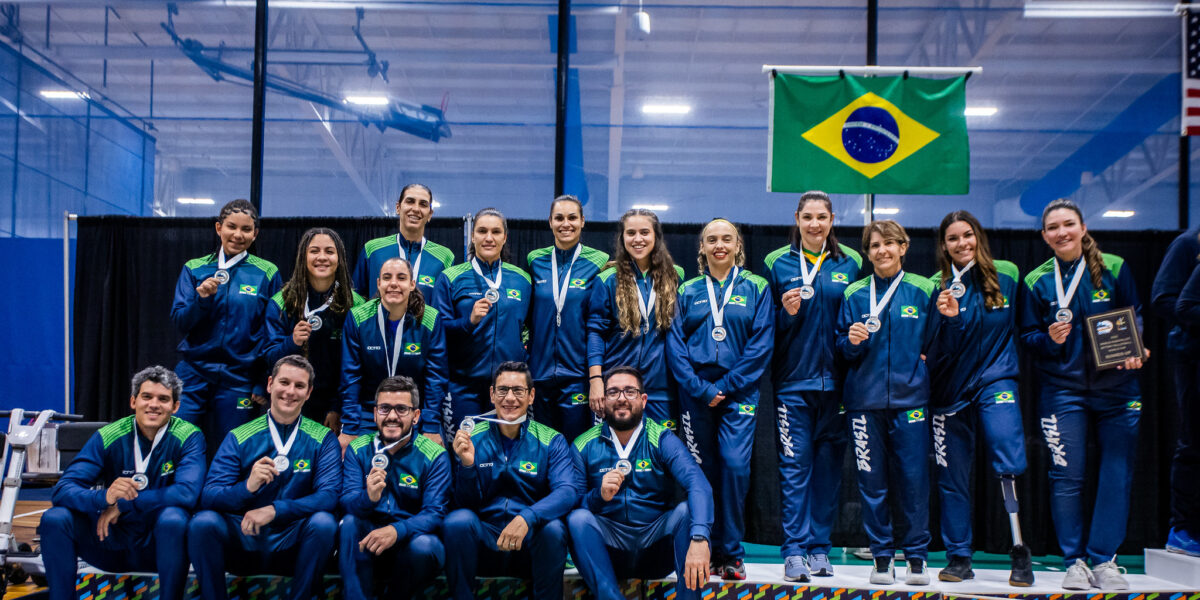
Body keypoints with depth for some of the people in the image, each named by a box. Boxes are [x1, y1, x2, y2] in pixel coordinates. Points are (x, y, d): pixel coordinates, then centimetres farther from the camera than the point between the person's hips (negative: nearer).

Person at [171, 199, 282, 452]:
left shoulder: (267, 274, 2)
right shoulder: (194, 269, 7)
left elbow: (271, 336, 3)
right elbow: (179, 323, 4)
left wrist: (263, 384, -2)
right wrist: (201, 300, -15)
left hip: (239, 379, -1)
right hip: (193, 374, 1)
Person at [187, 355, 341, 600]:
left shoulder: (323, 439, 1)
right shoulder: (238, 438, 2)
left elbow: (330, 495, -12)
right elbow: (208, 497, -7)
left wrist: (274, 510, -25)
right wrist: (247, 487, -28)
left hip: (292, 543, 0)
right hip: (243, 538, 1)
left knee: (323, 522, -31)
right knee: (203, 522, -27)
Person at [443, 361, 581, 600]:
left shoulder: (551, 441, 0)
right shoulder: (473, 437, 4)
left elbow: (568, 490, -16)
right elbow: (466, 503, 2)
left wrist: (527, 518, -33)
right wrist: (467, 465, -19)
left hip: (532, 543, -1)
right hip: (484, 539, 1)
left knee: (553, 528, -31)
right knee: (457, 521, -28)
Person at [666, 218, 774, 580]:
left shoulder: (755, 288, 5)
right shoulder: (688, 292, 9)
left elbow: (762, 344, -2)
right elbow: (675, 344, 3)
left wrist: (725, 386, -9)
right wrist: (701, 389, -9)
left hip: (738, 391, -1)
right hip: (696, 394, 1)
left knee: (735, 465, -12)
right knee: (703, 470, 3)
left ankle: (731, 553, 0)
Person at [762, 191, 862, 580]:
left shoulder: (850, 263, 8)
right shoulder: (777, 264, 5)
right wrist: (787, 313, -11)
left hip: (835, 381, 1)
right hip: (792, 382, -1)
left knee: (828, 467, 6)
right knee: (795, 466, -4)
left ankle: (820, 549, 15)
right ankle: (795, 551, 0)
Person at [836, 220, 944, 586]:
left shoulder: (923, 290, 6)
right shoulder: (854, 294, 8)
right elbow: (842, 350, 10)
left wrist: (950, 319, -7)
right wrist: (851, 342, -10)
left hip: (909, 397, -1)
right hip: (865, 399, 1)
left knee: (914, 478, -2)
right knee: (872, 481, 3)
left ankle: (917, 556, 13)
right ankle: (882, 558, 15)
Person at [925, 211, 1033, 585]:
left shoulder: (1006, 274, 3)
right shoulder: (937, 286, -2)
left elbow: (1020, 325, 17)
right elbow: (938, 348, -8)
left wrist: (1006, 362, 9)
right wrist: (947, 316, -25)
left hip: (995, 381, -1)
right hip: (951, 387, 1)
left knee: (1008, 458, -20)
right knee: (952, 476, 6)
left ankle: (1019, 552, -6)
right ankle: (959, 558, 18)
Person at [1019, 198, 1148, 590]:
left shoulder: (1114, 269, 3)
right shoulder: (1036, 282, 4)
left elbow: (1135, 320, 8)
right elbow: (1026, 336, 7)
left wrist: (1134, 352, -10)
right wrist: (1050, 339, -15)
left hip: (1116, 387, 1)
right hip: (1063, 390, 0)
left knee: (1117, 476, -1)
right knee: (1067, 477, -2)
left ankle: (1104, 560, 11)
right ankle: (1074, 562, 10)